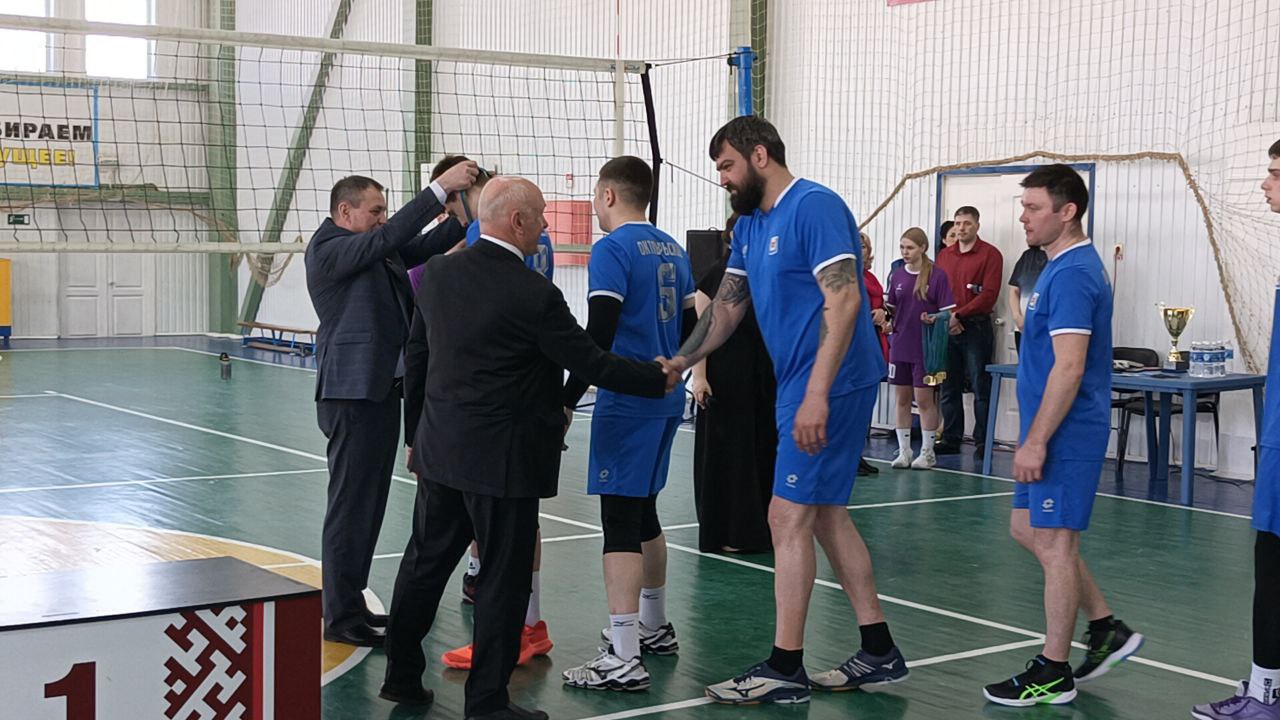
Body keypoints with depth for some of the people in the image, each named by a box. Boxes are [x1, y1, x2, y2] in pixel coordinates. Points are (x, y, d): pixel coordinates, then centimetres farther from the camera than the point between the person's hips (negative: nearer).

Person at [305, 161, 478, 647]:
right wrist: (442, 188, -25)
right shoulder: (328, 248, -12)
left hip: (382, 391, 9)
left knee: (369, 504, 14)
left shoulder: (376, 253, 15)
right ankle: (341, 617, 4)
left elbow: (424, 245, 7)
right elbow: (392, 235, -24)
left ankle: (349, 605, 24)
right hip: (353, 394, -9)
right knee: (350, 505, -4)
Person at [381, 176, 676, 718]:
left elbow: (415, 359, 11)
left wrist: (416, 433, 21)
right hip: (501, 458, -7)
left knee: (424, 562, 17)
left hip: (439, 448, 7)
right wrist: (659, 379, 3)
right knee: (504, 578, 4)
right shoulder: (534, 294, -18)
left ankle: (402, 675, 28)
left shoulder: (437, 274, 2)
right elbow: (591, 363, -12)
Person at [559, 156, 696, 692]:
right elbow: (690, 323, 18)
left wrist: (568, 400, -15)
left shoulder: (612, 250, -11)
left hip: (626, 402, -8)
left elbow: (599, 333, -19)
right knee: (643, 512, 21)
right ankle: (654, 627, 34)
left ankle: (623, 660, -12)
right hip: (666, 399, 8)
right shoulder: (672, 250, 13)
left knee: (620, 521, -9)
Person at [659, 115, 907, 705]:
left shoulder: (815, 207, -15)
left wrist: (816, 395, -27)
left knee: (790, 517, -7)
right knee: (824, 514, 13)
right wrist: (681, 361, 3)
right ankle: (879, 654, 22)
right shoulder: (749, 224, 14)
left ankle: (784, 670, 1)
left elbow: (843, 301, -22)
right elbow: (728, 305, 17)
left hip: (828, 387, -10)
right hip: (799, 386, 10)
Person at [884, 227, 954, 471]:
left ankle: (927, 451, 13)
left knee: (924, 399, 1)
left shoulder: (937, 276, -7)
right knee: (902, 399, 9)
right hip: (900, 347, 4)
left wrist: (933, 319, -24)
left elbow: (947, 312, -7)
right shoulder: (897, 277, 7)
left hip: (925, 348, -4)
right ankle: (903, 450, 17)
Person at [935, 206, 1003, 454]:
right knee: (948, 387, 8)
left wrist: (959, 315, -16)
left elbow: (989, 294, -11)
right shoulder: (944, 255, 14)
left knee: (980, 387, -2)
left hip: (977, 328, -5)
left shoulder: (990, 254, -3)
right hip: (947, 329, 5)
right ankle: (950, 440, 14)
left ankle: (982, 441, 2)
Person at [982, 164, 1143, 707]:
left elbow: (1069, 367, -24)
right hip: (1052, 433, 10)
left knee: (1054, 543, -2)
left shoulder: (1072, 274, -18)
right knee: (1027, 529, 16)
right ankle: (1107, 630, 24)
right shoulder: (1066, 266, 14)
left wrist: (1035, 441, -23)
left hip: (1063, 437, -10)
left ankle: (1053, 673, 8)